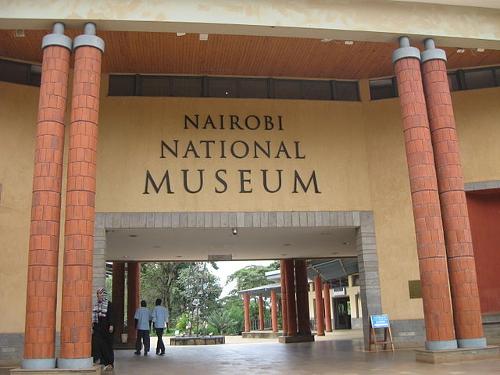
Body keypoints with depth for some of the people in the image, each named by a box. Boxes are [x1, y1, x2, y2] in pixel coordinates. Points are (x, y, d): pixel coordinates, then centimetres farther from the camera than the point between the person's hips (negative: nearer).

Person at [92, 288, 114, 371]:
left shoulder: (109, 304, -4)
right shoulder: (96, 304, 13)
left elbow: (111, 316, -10)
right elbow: (93, 316, 15)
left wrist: (111, 325, -18)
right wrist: (92, 327, 12)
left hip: (105, 327, -5)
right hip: (97, 327, 5)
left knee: (107, 345, 0)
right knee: (96, 344, -4)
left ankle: (109, 363, 9)